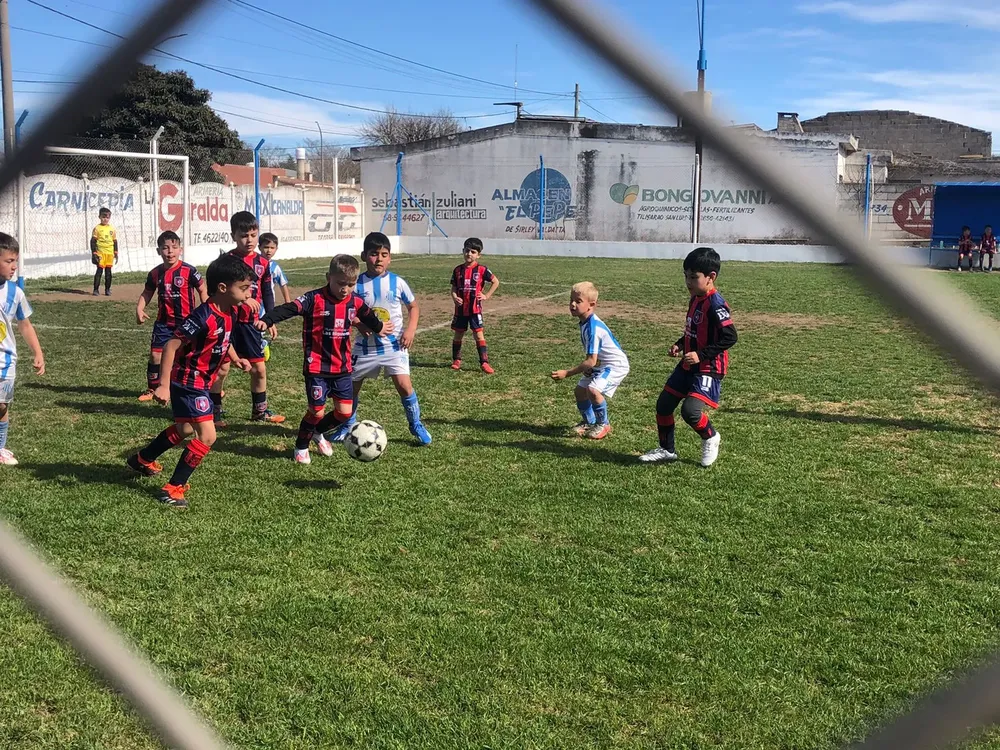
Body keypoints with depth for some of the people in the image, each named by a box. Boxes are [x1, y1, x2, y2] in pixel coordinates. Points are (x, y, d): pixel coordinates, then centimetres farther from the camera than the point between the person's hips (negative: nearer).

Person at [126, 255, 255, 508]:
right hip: (188, 381, -10)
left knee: (185, 429, 27)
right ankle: (173, 488, -3)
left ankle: (142, 460, 48)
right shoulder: (204, 317, -27)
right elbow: (171, 346, -26)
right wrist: (164, 385, -29)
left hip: (201, 382, 10)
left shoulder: (231, 313, -2)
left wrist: (236, 359, 4)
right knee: (207, 436, -13)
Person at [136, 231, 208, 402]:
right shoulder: (155, 273, 1)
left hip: (186, 322, -4)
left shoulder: (189, 271, -12)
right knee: (155, 355, 1)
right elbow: (147, 293, 13)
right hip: (164, 322, 4)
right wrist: (139, 308, -3)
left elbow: (202, 290, -4)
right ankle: (152, 389, 16)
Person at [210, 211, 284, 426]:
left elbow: (267, 293, 13)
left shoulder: (262, 263, 5)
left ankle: (259, 410, 24)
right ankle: (215, 411, 12)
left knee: (259, 368, 8)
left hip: (250, 322, 4)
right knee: (222, 367, -1)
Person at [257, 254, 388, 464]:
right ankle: (301, 447, 24)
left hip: (342, 367, 5)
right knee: (317, 411, -1)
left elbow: (369, 317, 25)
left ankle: (318, 432, 34)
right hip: (316, 367, -5)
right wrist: (267, 320, -42)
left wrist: (379, 328, 44)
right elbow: (288, 309, -26)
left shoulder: (356, 303, 3)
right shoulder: (315, 299, -14)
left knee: (345, 411, 4)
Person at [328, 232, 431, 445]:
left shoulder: (397, 282, -4)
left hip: (394, 345, -1)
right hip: (365, 346, 2)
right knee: (352, 386, 10)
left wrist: (410, 329, -8)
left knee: (404, 385, -12)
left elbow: (414, 307, 7)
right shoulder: (357, 284, -4)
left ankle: (416, 425, 8)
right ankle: (347, 425, 32)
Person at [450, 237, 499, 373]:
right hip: (460, 308, 3)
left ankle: (484, 362, -4)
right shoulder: (458, 270, 4)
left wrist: (487, 296, -4)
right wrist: (455, 297, -12)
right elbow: (453, 288, 8)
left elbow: (496, 282, 0)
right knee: (458, 334, 11)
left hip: (475, 308, -3)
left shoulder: (481, 270, -5)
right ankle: (456, 360, 25)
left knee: (478, 334, -5)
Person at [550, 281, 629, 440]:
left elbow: (591, 361, -30)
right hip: (601, 364, 10)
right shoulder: (585, 322, -1)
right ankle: (589, 422, 37)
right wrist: (589, 367, -1)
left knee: (593, 390, -27)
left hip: (616, 365, -10)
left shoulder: (593, 328, -30)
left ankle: (603, 425, -5)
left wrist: (567, 373, -27)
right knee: (580, 390, 13)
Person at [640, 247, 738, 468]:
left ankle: (710, 438, 9)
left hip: (708, 368, -9)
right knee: (664, 404, 11)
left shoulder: (716, 304, -20)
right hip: (688, 365, 9)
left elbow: (730, 337, -24)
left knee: (690, 410, -22)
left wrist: (701, 355, -26)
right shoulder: (695, 299, 8)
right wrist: (680, 344, 5)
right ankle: (666, 449, 28)